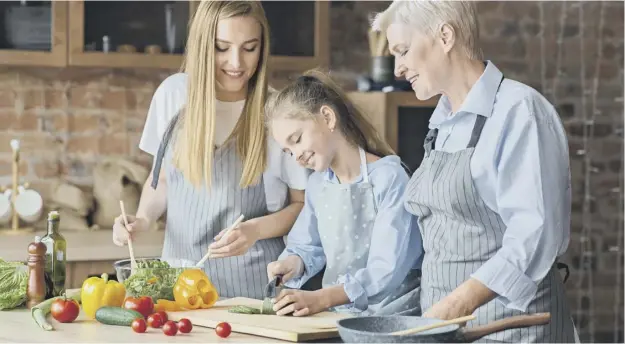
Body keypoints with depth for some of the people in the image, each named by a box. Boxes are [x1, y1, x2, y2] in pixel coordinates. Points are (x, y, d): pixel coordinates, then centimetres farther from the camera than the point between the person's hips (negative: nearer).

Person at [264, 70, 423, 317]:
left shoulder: (388, 176, -10)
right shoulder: (317, 183, 14)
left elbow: (387, 269, -17)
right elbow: (306, 246, 24)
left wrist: (321, 298, -27)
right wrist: (293, 263, 0)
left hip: (391, 315, -6)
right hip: (337, 315, 6)